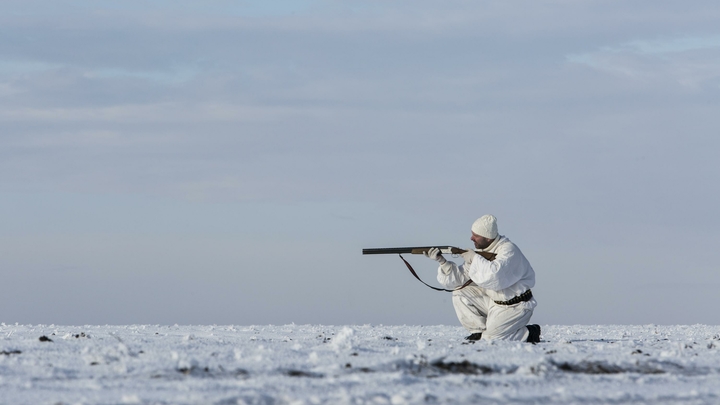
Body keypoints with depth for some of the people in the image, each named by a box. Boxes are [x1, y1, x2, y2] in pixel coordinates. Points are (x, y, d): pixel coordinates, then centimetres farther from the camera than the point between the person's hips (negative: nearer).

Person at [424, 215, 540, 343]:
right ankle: (479, 332, 5)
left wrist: (474, 259, -28)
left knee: (489, 340, -19)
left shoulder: (508, 250, -21)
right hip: (494, 301, 8)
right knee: (460, 294, -4)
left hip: (515, 307, -8)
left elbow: (494, 277, -40)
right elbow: (458, 279, 2)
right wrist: (442, 261, -12)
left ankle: (528, 334, 1)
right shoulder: (481, 250, 3)